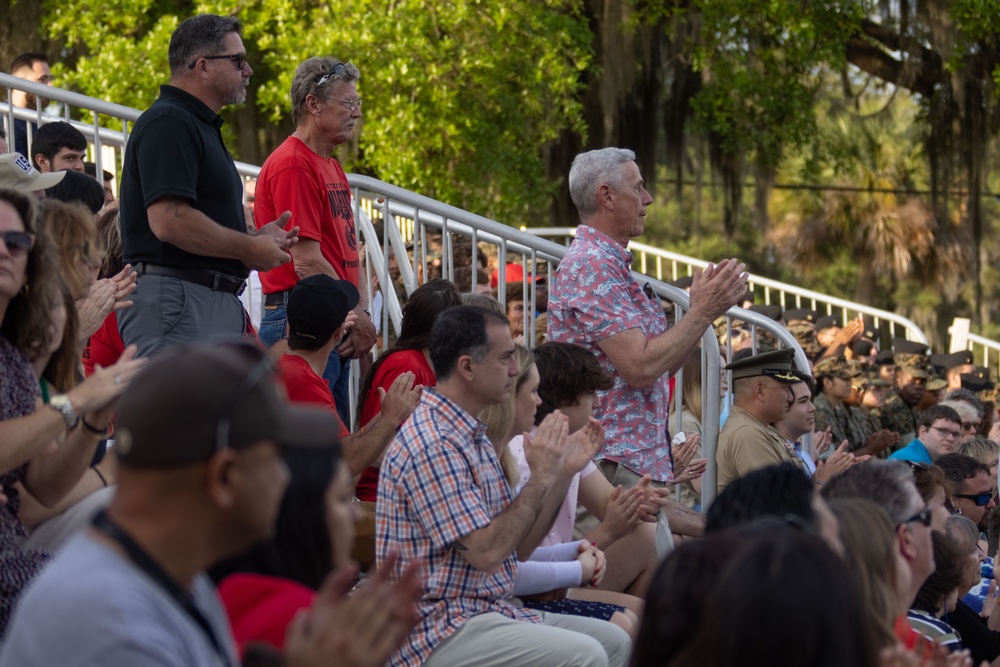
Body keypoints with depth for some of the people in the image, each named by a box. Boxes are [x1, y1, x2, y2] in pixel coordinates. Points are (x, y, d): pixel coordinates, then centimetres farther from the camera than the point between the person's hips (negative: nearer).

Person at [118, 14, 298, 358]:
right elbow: (168, 221, -24)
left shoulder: (202, 126, 23)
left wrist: (257, 239, 10)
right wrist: (250, 248, -12)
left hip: (216, 303, 11)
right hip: (174, 299, -11)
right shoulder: (168, 123, -11)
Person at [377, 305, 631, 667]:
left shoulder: (471, 437, 15)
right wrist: (541, 478, -13)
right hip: (440, 633, -10)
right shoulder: (432, 446, -18)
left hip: (489, 610, 10)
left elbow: (517, 547, 14)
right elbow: (487, 553, -22)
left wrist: (564, 472, 7)